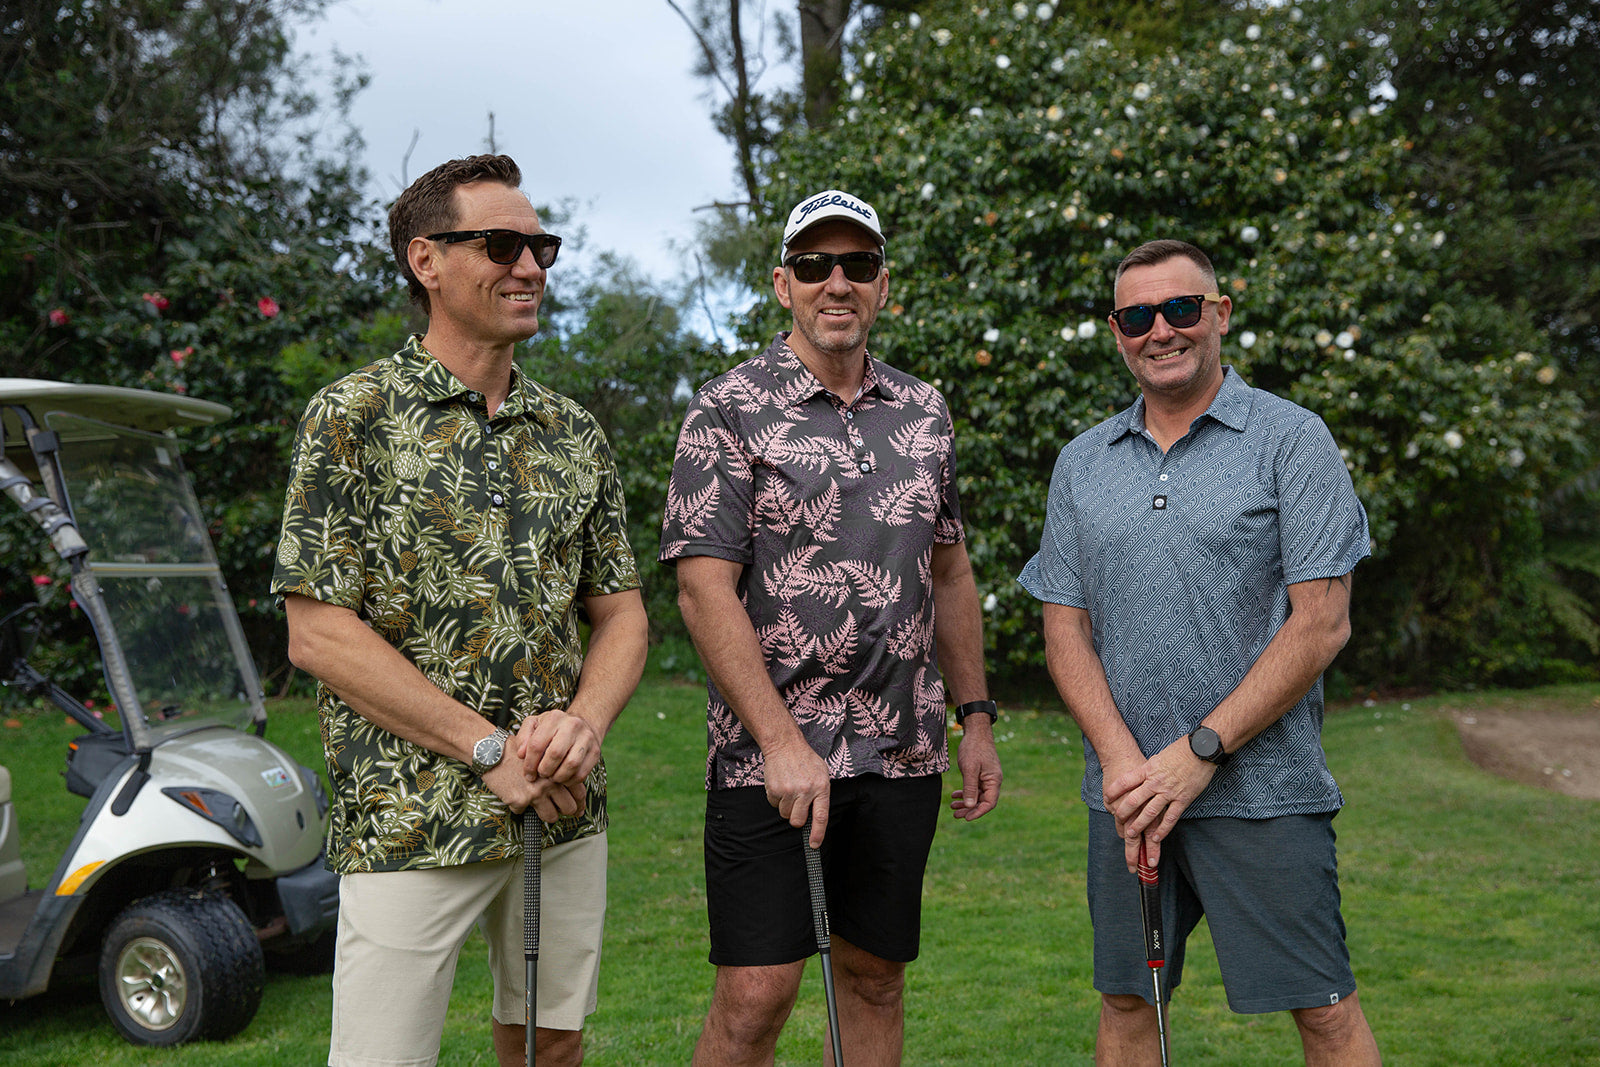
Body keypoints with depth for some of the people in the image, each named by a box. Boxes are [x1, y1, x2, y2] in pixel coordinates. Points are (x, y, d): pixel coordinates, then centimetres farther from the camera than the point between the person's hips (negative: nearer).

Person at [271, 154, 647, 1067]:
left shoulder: (574, 433, 9)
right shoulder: (354, 417, -6)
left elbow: (622, 611, 11)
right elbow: (320, 632, -11)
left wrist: (584, 722, -11)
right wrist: (490, 750, -15)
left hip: (566, 814, 5)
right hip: (411, 824, -5)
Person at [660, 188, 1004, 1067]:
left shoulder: (925, 413, 12)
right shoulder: (728, 411, -5)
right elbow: (704, 590, -12)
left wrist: (976, 717, 13)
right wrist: (781, 742, -18)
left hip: (903, 756, 5)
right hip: (770, 758, -5)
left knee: (875, 977, 13)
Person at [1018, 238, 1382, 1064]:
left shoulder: (1291, 439, -3)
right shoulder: (1081, 463, 10)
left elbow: (1321, 623, -9)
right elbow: (1064, 626, 8)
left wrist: (1198, 753, -13)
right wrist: (1121, 759, -8)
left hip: (1261, 789, -4)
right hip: (1125, 791, 4)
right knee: (1126, 1001, 12)